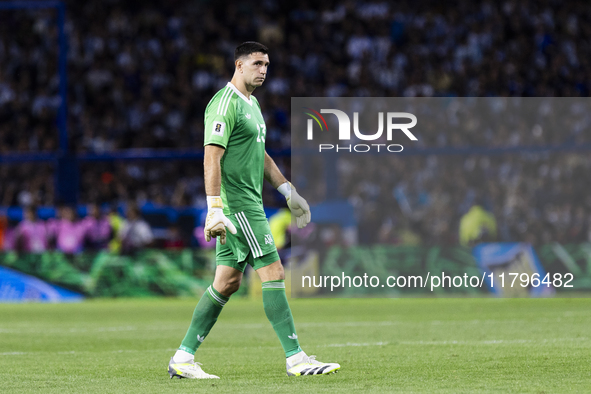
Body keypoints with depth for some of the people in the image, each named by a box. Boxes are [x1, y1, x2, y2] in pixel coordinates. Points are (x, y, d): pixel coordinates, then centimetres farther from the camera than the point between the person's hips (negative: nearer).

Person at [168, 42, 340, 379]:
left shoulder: (251, 104, 19)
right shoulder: (225, 104, -13)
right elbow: (212, 158, -20)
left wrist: (289, 192, 25)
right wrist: (215, 208, -26)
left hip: (250, 204, 10)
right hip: (237, 204, -10)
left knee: (227, 282, 9)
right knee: (273, 273, -10)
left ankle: (183, 358, 11)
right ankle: (296, 358, -9)